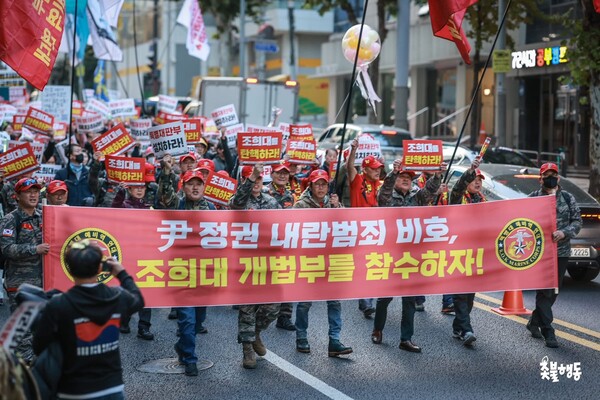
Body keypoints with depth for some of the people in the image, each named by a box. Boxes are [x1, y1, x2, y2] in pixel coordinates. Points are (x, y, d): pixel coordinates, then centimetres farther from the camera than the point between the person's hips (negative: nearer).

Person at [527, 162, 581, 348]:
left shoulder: (568, 198, 7)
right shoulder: (533, 197, 2)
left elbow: (577, 221, 3)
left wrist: (564, 232, -14)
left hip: (562, 252, 3)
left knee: (554, 291, 10)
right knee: (544, 291, -8)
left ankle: (534, 322, 29)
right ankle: (548, 332, -4)